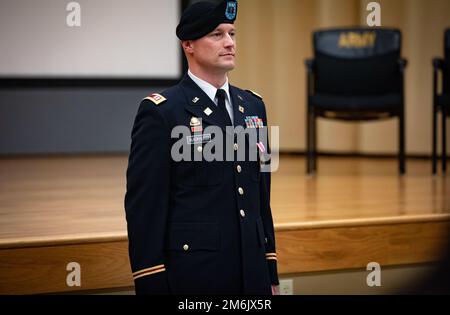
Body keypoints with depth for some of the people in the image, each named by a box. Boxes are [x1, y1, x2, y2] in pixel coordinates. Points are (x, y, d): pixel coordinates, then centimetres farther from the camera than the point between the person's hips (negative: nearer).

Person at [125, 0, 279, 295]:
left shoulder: (253, 105, 12)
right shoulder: (160, 112, -8)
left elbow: (261, 196, 14)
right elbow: (144, 208, -10)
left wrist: (271, 273, 12)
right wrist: (152, 286, -14)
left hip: (252, 272, 6)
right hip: (191, 273, -5)